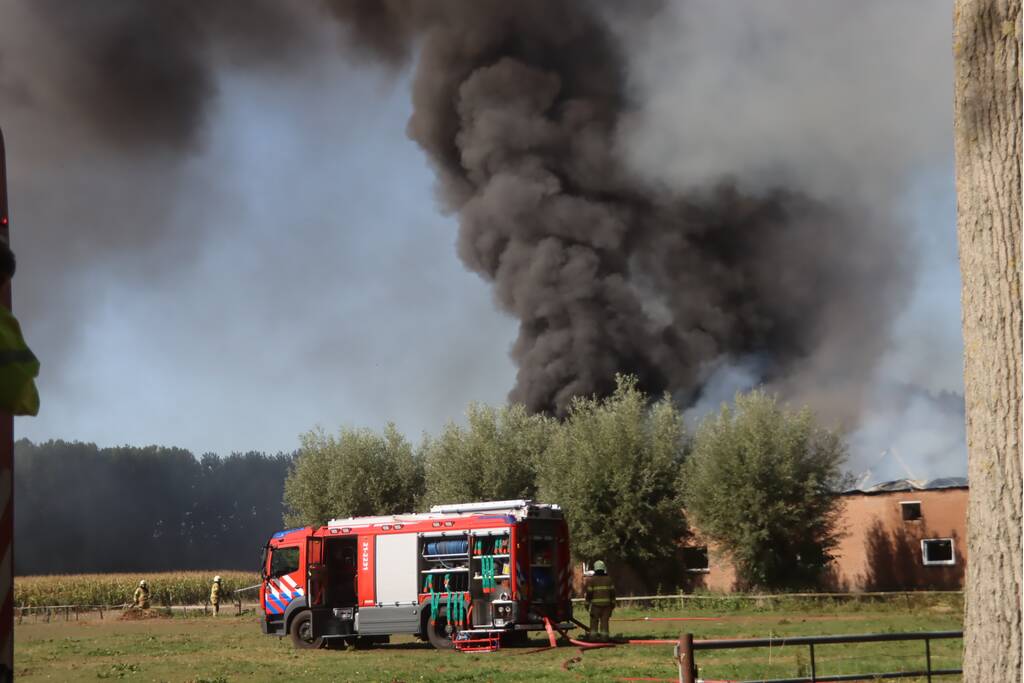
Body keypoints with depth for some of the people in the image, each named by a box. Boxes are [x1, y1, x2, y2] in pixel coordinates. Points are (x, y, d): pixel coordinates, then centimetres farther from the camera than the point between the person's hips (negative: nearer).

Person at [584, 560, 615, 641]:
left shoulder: (591, 579, -5)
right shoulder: (608, 579, 5)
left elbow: (588, 593, -6)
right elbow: (612, 592, 7)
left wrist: (587, 604, 1)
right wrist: (613, 603, 14)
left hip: (595, 604, -2)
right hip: (606, 603, 3)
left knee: (594, 622, 3)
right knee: (604, 621, 4)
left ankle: (593, 636, -1)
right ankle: (604, 636, 2)